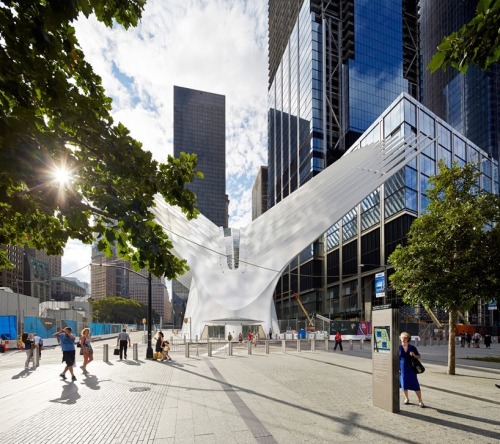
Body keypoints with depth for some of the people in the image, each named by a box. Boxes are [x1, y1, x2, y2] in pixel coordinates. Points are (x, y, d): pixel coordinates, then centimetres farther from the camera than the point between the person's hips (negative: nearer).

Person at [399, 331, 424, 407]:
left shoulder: (412, 348, -2)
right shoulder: (399, 348, -3)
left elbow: (419, 357, 7)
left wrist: (414, 355, -15)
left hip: (411, 369, -1)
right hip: (402, 369, 1)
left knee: (415, 385, -3)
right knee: (404, 385, 10)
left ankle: (420, 401, 9)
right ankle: (406, 399, 30)